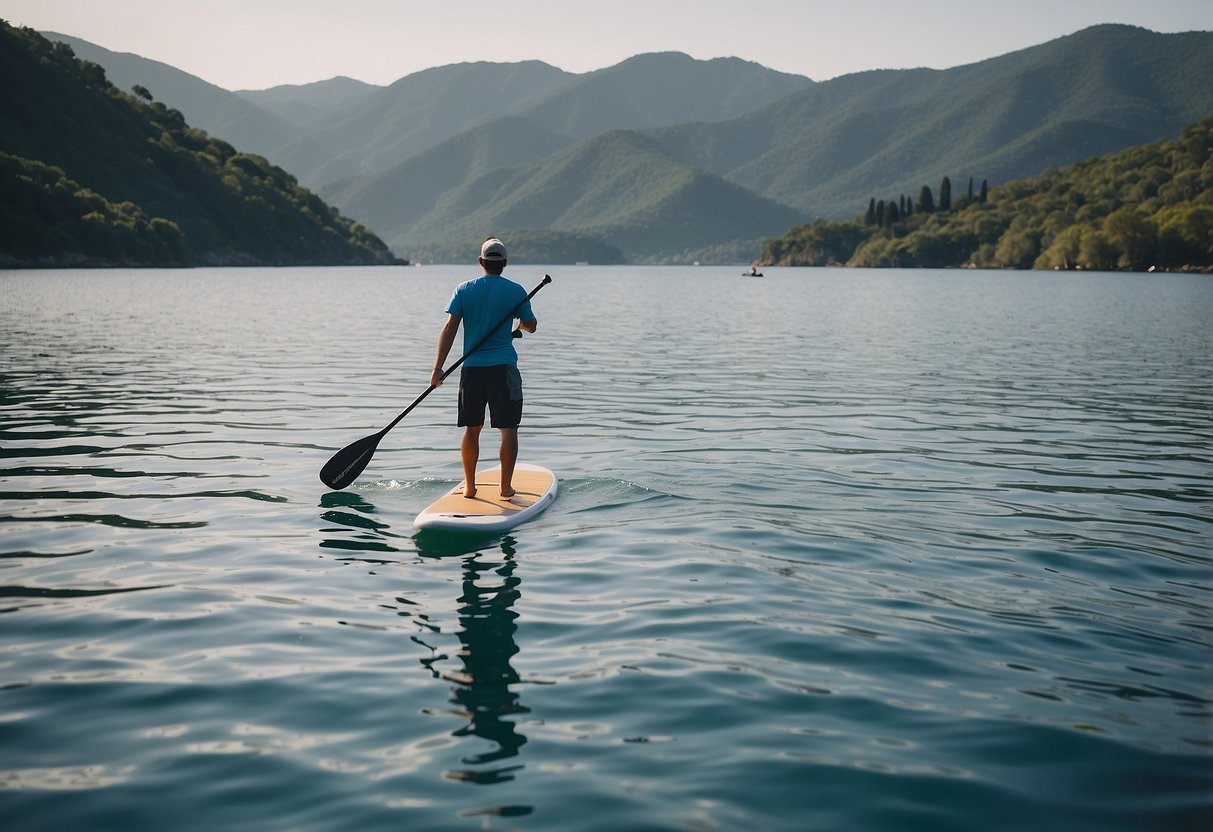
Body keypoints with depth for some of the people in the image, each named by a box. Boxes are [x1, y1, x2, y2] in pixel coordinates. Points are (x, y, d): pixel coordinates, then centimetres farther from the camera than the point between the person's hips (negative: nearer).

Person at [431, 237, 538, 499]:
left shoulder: (463, 290, 3)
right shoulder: (515, 291, 0)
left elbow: (450, 328, -4)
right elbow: (531, 326, 12)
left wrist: (438, 368, -6)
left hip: (472, 369, 2)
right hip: (504, 369, -2)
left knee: (472, 429, 11)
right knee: (508, 429, 3)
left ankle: (469, 486, 15)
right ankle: (506, 486, 2)